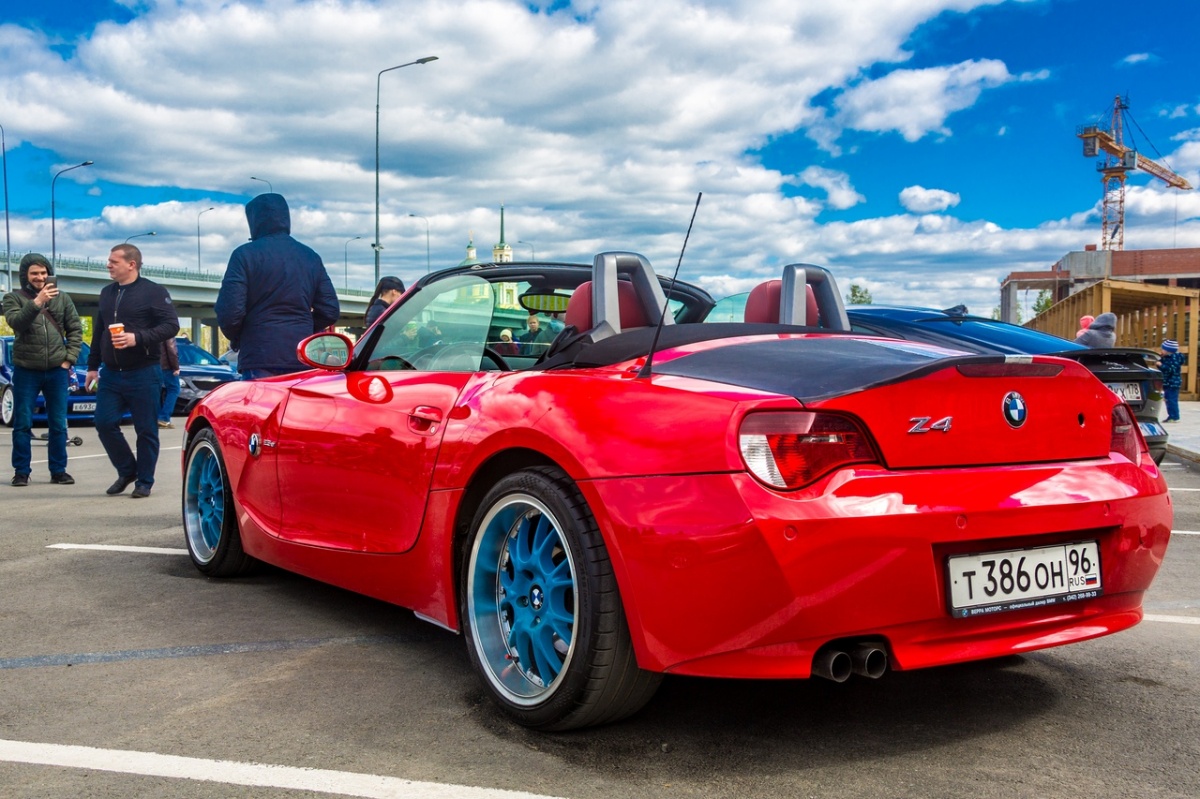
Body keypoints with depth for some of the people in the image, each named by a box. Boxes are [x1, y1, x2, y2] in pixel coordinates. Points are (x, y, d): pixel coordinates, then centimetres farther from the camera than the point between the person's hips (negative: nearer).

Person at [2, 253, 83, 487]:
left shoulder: (62, 298, 7)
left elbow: (75, 330, 9)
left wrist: (69, 359, -1)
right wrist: (37, 302, -31)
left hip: (57, 371, 2)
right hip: (26, 371, -2)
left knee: (58, 424, 6)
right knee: (22, 424, 3)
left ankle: (58, 470, 14)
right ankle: (21, 471, 11)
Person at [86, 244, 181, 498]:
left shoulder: (153, 292, -6)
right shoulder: (107, 293, 15)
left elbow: (171, 325, -13)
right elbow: (98, 332, 21)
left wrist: (137, 338, -23)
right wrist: (92, 366, 19)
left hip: (143, 374, -6)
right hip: (111, 373, 6)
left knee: (146, 430, 0)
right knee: (104, 423, 1)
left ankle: (144, 481, 11)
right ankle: (127, 471, 20)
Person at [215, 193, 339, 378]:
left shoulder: (245, 254, -3)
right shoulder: (311, 257, 12)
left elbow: (229, 312, -10)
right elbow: (330, 311, 10)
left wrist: (236, 340, 9)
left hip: (260, 358, -5)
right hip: (302, 358, 5)